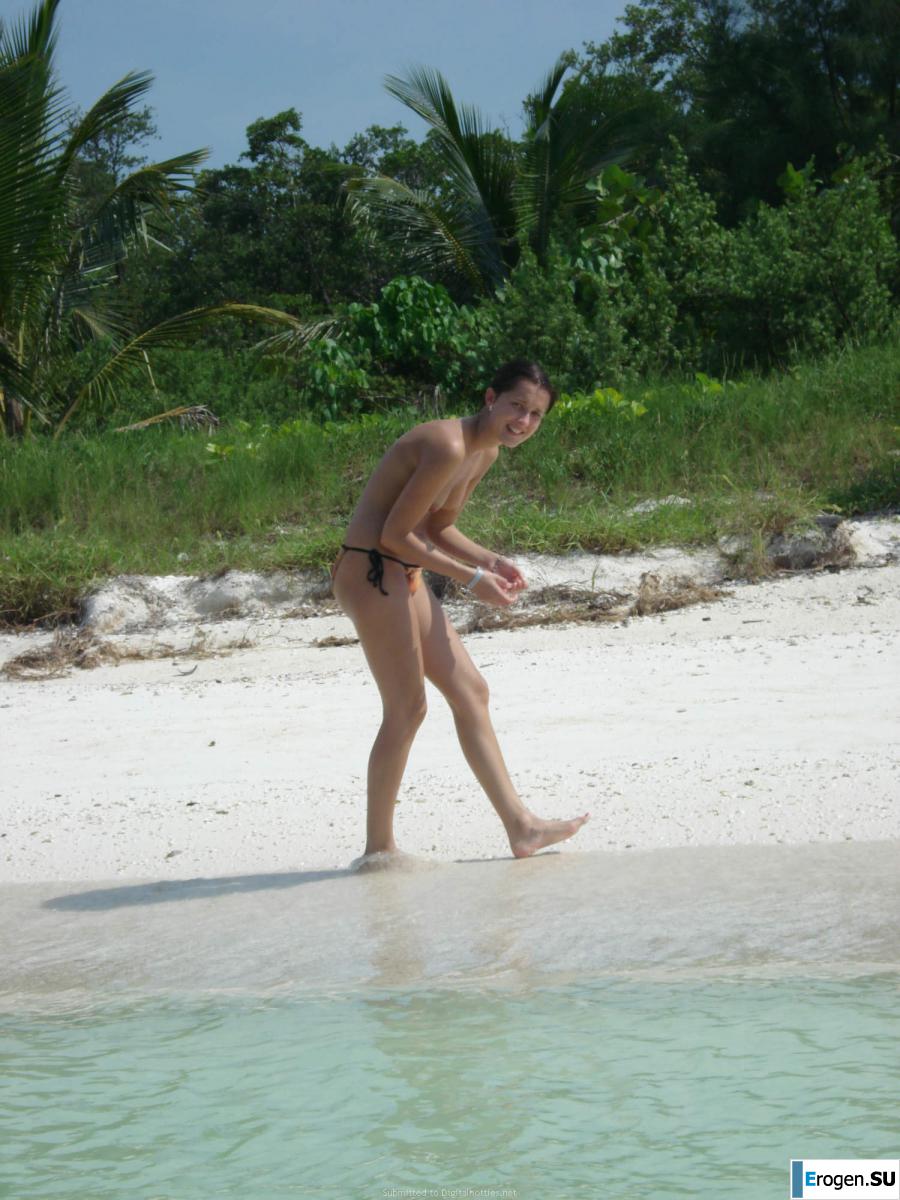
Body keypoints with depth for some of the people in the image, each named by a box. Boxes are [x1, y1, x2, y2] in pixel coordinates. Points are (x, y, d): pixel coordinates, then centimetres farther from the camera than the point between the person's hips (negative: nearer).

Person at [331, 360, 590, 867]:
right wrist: (470, 578, -16)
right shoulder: (448, 447, -22)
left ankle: (520, 826, 17)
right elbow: (394, 534, -21)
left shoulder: (486, 453, 9)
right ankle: (379, 849, 3)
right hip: (371, 571, -10)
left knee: (471, 692, 12)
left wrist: (490, 561, 2)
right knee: (407, 707, -6)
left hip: (405, 576, 10)